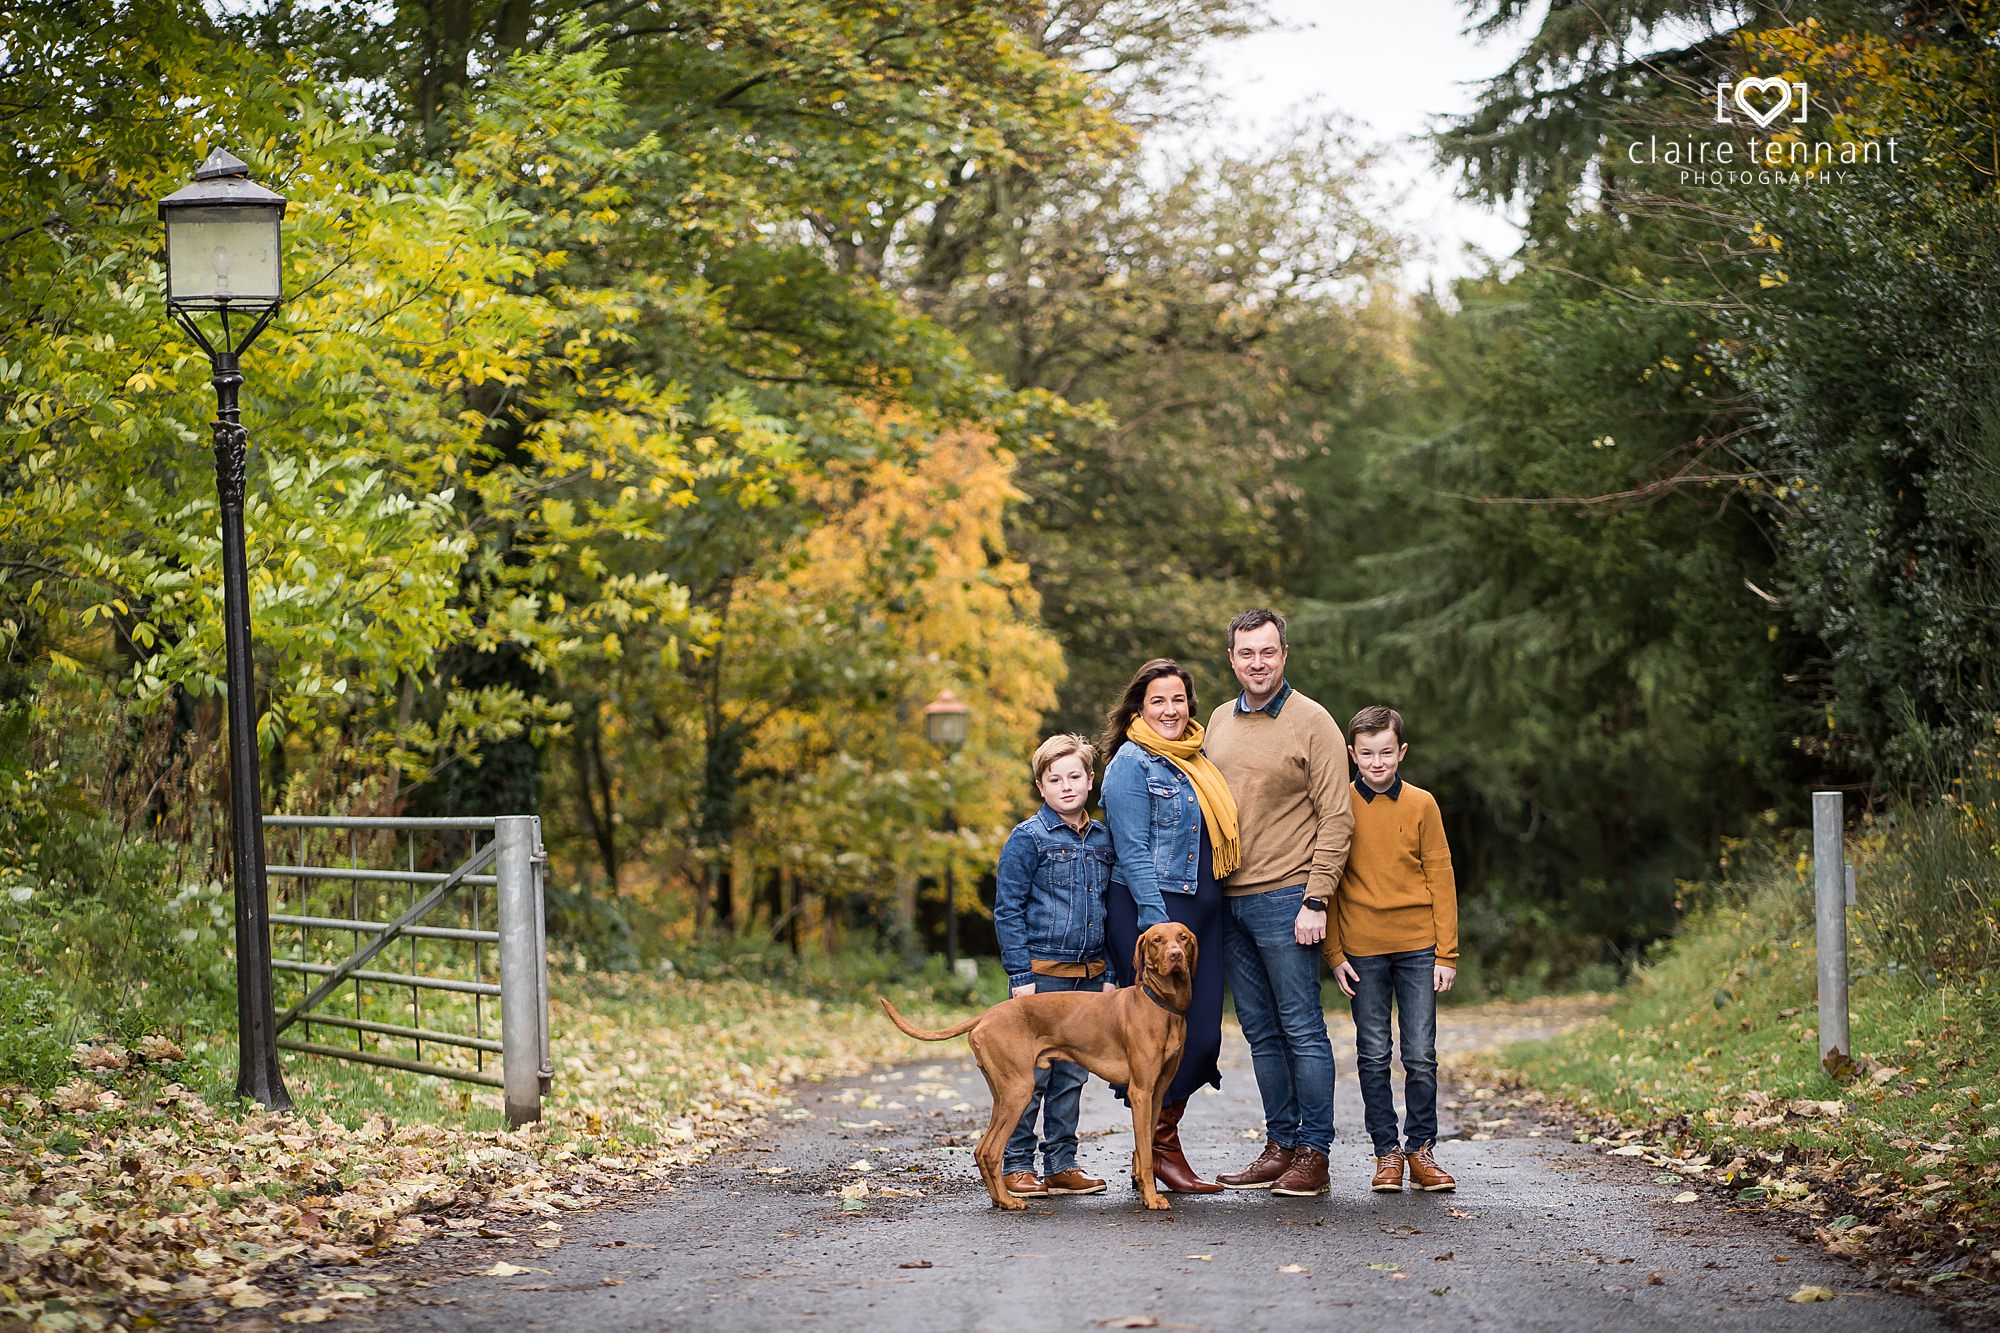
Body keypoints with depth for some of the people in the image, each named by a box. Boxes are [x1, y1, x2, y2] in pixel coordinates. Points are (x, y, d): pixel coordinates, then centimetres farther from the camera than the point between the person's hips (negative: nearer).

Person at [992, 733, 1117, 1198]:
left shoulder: (1102, 838, 10)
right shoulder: (1028, 838, -5)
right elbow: (1008, 910, -6)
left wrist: (1110, 972, 12)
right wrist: (1021, 975, -11)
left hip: (1088, 974, 5)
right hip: (1041, 972, -5)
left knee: (1072, 1074, 8)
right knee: (1031, 1072, -4)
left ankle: (1061, 1164, 15)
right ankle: (1017, 1165, 3)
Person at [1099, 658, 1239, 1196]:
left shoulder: (1195, 760, 17)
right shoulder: (1132, 761, -6)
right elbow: (1133, 851, -13)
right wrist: (1159, 925, -19)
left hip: (1201, 910, 8)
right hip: (1151, 908, -8)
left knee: (1202, 1034, 3)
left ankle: (1161, 1147, 13)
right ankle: (1160, 1153, 4)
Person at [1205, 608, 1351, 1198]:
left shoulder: (1312, 723, -6)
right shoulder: (1220, 721, 13)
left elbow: (1335, 819, -9)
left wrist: (1315, 901, -14)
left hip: (1285, 899, -6)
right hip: (1229, 900, 6)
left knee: (1302, 1028, -3)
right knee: (1261, 1032, 9)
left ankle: (1313, 1153, 1)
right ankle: (1280, 1146, 15)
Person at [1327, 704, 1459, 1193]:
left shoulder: (1421, 804, 2)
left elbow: (1440, 879, 3)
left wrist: (1446, 953, -1)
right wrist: (1334, 953, -2)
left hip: (1418, 946, 0)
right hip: (1363, 950, 0)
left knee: (1421, 1056, 1)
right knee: (1373, 1056, 3)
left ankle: (1421, 1148, 13)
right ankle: (1386, 1152, 11)